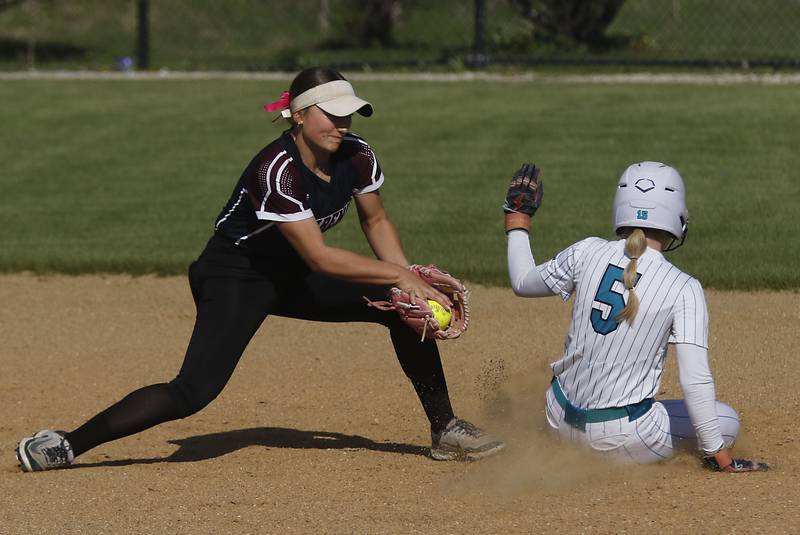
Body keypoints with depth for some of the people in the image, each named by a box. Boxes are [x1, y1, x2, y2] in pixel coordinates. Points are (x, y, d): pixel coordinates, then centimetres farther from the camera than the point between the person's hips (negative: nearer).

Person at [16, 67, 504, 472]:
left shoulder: (357, 157, -11)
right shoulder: (277, 171, -32)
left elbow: (376, 221, 7)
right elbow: (319, 258, -33)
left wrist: (407, 276, -9)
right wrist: (398, 275, -29)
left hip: (293, 278, 7)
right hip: (235, 279, -7)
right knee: (194, 392, -24)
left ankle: (445, 429, 12)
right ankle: (67, 445, -17)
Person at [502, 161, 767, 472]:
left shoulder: (588, 253, -5)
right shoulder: (683, 289, -15)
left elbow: (522, 283, 12)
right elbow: (695, 380, -19)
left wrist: (516, 221, 26)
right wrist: (722, 458, -12)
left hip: (561, 421, 6)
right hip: (623, 439, -6)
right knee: (727, 421, 12)